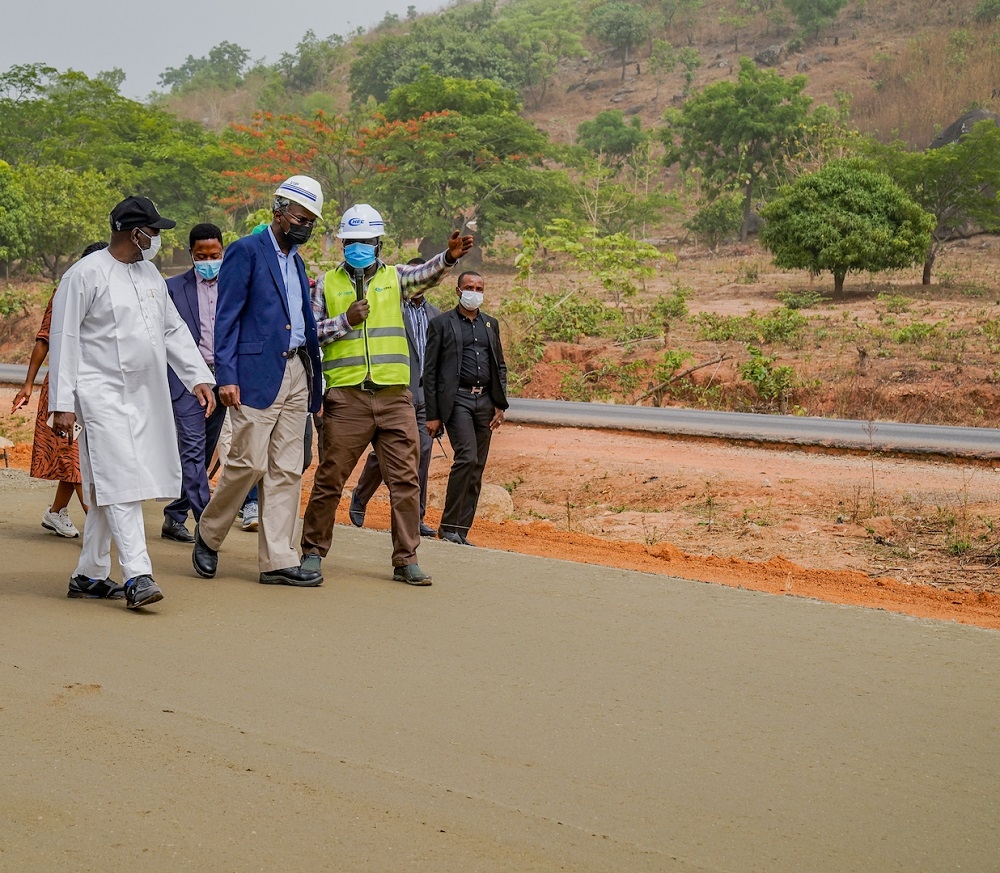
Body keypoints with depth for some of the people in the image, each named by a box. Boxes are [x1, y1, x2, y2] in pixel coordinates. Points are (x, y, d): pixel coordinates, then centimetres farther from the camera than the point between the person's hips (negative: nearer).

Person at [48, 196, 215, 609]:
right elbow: (64, 340, -8)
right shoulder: (86, 274, -7)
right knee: (122, 483, -13)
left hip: (144, 396, 7)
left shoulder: (150, 274, 15)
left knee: (107, 488, 10)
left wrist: (199, 377, 9)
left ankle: (89, 576, 17)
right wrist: (62, 404, -12)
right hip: (102, 393, -7)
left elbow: (174, 330, 20)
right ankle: (137, 576, -16)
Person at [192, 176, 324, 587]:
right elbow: (227, 317, -9)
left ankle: (277, 561, 6)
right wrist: (226, 376, -16)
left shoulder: (296, 262, 20)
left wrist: (314, 382, 15)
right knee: (249, 461, -9)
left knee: (286, 471, 4)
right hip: (256, 372, -7)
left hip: (295, 373, 7)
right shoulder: (246, 251, -3)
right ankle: (209, 533, 15)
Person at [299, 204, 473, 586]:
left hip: (394, 396, 1)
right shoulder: (327, 283, 10)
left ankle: (406, 560, 7)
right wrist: (346, 321, -9)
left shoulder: (394, 277, 11)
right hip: (346, 396, -1)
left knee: (405, 479, 0)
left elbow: (426, 274, -9)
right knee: (330, 478, 3)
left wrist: (449, 257, -29)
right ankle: (313, 551, 17)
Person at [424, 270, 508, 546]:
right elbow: (430, 371, -1)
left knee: (476, 469, 3)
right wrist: (432, 414, -7)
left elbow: (500, 366, 20)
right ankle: (449, 525, -9)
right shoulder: (442, 324, 1)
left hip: (484, 401, 5)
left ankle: (461, 530, 8)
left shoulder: (490, 324, 17)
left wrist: (500, 405, 8)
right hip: (457, 399, -5)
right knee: (467, 457, -20)